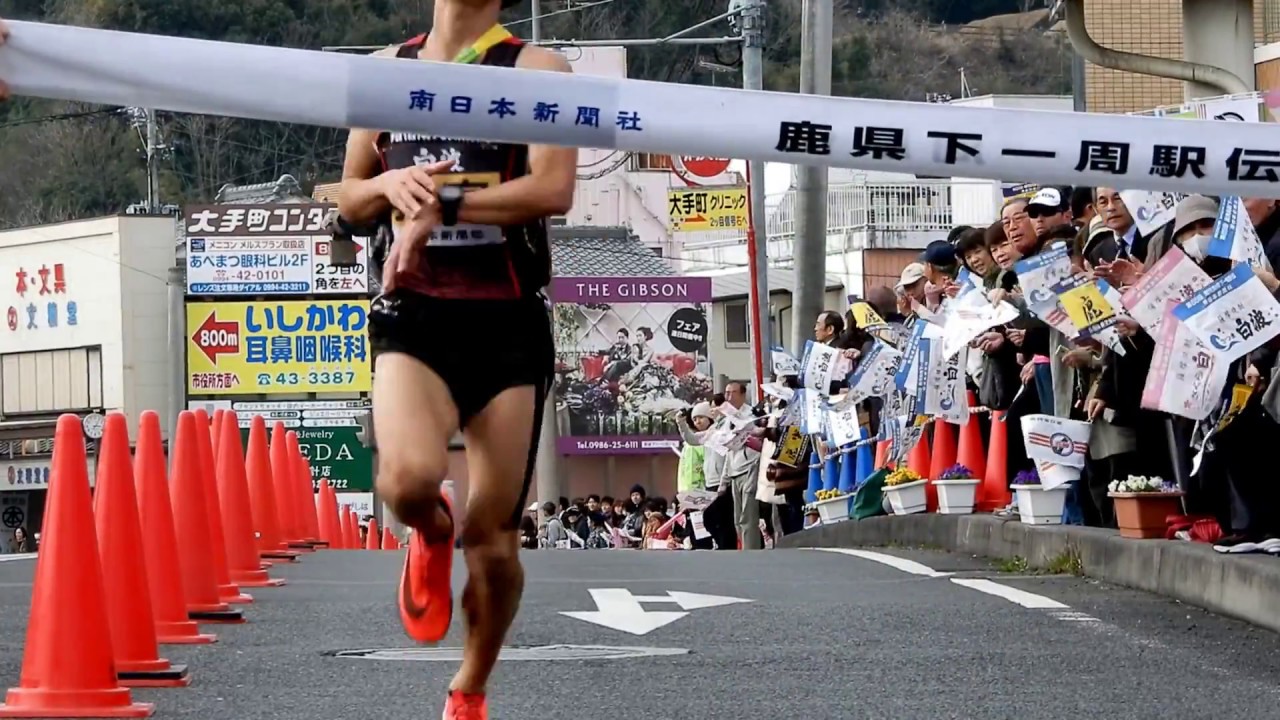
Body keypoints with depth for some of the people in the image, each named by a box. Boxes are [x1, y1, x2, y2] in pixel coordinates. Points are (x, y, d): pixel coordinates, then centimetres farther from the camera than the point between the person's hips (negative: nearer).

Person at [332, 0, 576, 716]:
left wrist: (439, 204, -18)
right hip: (413, 319, 1)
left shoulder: (534, 68, 0)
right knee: (410, 477, -29)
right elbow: (349, 201, 19)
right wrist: (391, 183, -3)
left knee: (495, 542, 2)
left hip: (508, 327, -1)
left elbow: (553, 189, -15)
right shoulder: (387, 69, 12)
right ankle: (431, 534, 9)